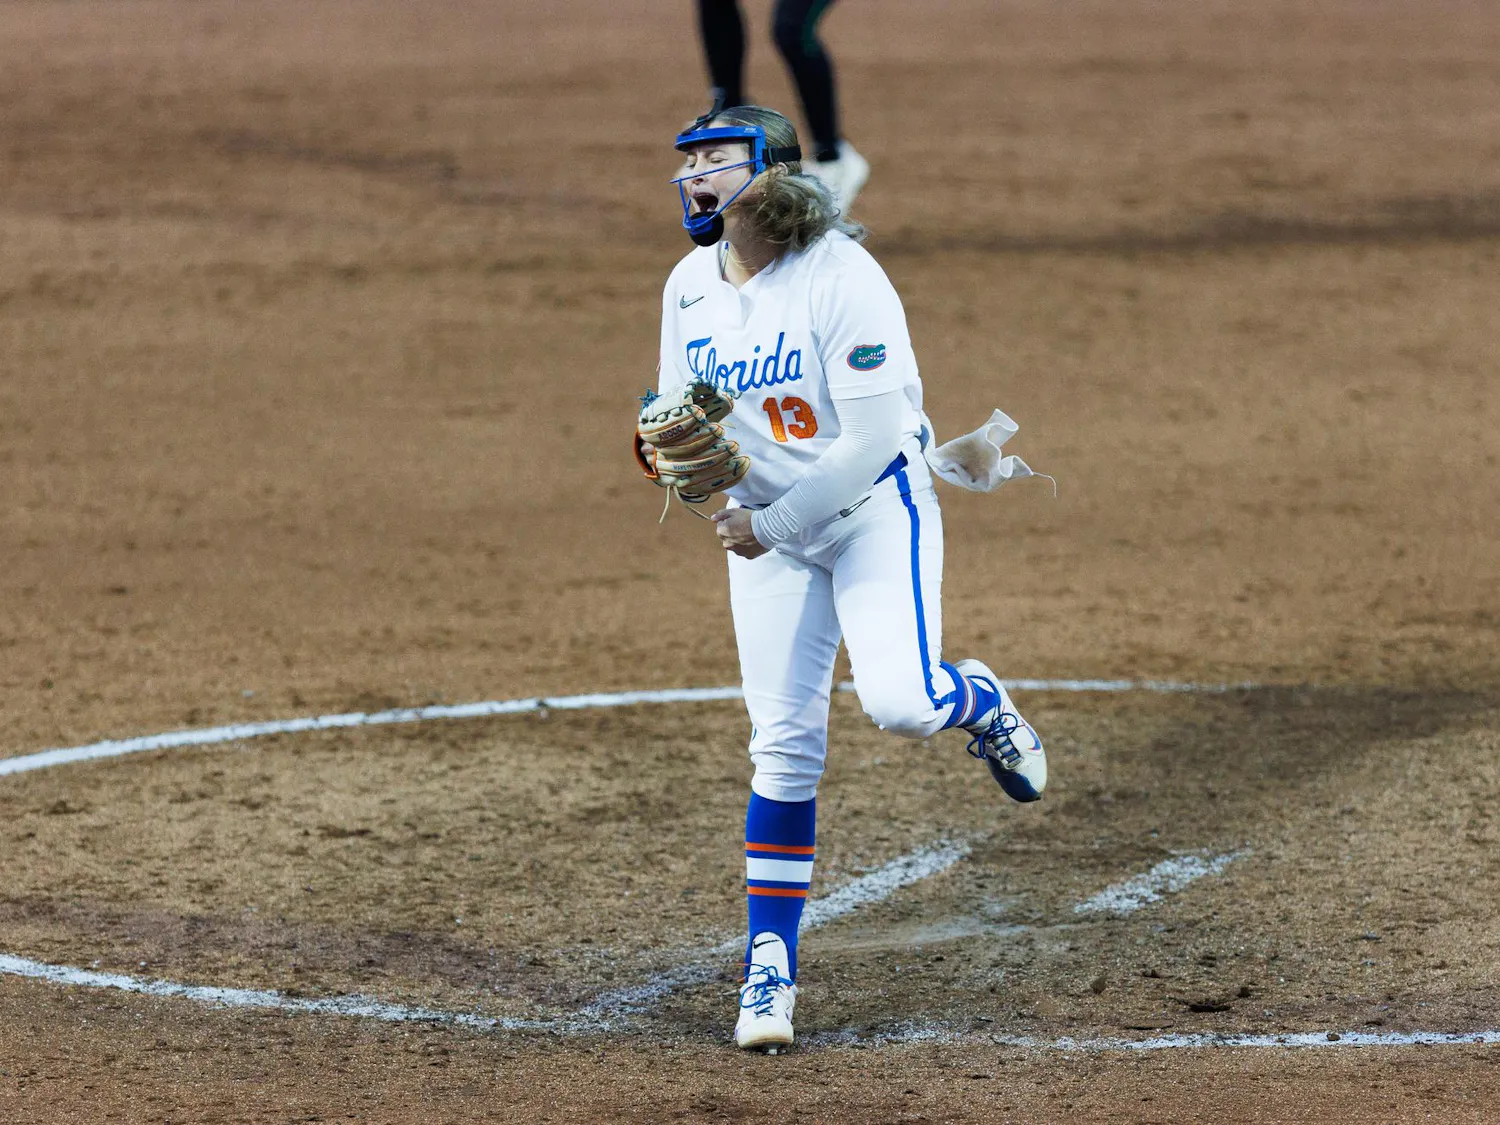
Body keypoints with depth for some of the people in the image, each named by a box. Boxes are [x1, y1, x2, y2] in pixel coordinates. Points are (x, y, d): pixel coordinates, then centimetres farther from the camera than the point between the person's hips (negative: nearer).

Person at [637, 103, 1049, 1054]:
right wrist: (668, 451, -15)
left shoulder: (843, 279, -21)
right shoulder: (690, 287, 0)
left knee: (899, 702, -24)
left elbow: (872, 439, -23)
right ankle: (771, 966, 9)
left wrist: (771, 525, -18)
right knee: (784, 747, 0)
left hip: (876, 504, -5)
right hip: (767, 521, 5)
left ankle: (978, 703, 14)